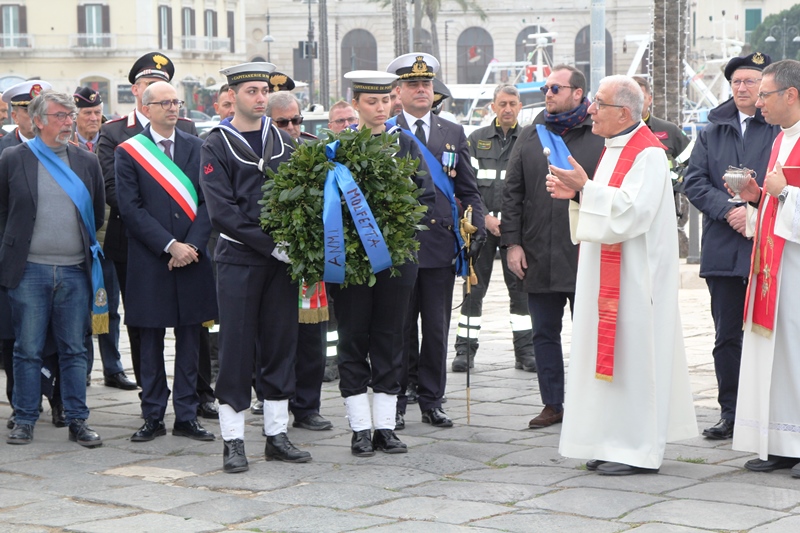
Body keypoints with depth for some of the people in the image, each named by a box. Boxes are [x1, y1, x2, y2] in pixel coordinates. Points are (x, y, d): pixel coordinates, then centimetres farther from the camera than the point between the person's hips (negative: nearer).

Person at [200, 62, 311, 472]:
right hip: (239, 259, -5)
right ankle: (233, 442, 5)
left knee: (280, 344, 8)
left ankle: (277, 435, 16)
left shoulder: (283, 141, 12)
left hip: (282, 258, 5)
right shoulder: (216, 146, -4)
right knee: (236, 348, -1)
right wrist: (271, 244, -17)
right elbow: (222, 212, -12)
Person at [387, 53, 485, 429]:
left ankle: (432, 402, 16)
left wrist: (477, 228, 0)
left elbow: (468, 189, 14)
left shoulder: (454, 134, 12)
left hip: (441, 245, 3)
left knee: (437, 330, 7)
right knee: (399, 329, 3)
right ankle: (395, 402, 12)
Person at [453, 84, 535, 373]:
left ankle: (525, 352, 7)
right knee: (474, 287, 1)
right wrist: (485, 218, -8)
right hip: (481, 225, 0)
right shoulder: (476, 139, 8)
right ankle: (465, 350, 7)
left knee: (521, 287, 1)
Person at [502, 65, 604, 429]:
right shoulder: (531, 136, 11)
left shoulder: (599, 137, 0)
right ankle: (552, 404, 18)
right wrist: (512, 242, 2)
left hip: (586, 255, -4)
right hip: (538, 258, 4)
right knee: (544, 334, 9)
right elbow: (512, 192, 10)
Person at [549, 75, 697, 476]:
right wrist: (576, 194, 5)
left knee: (632, 350, -7)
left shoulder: (648, 154, -13)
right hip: (608, 272, 10)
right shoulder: (614, 149, 17)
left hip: (634, 273, -10)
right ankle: (614, 442, 15)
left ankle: (639, 449, -1)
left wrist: (586, 188, -21)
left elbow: (633, 210, -23)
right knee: (610, 350, 10)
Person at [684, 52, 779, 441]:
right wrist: (728, 211, -9)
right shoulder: (712, 132, 14)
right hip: (723, 249, 4)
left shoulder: (782, 130, 0)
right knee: (727, 334, 8)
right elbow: (694, 181, 6)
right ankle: (730, 414, 15)